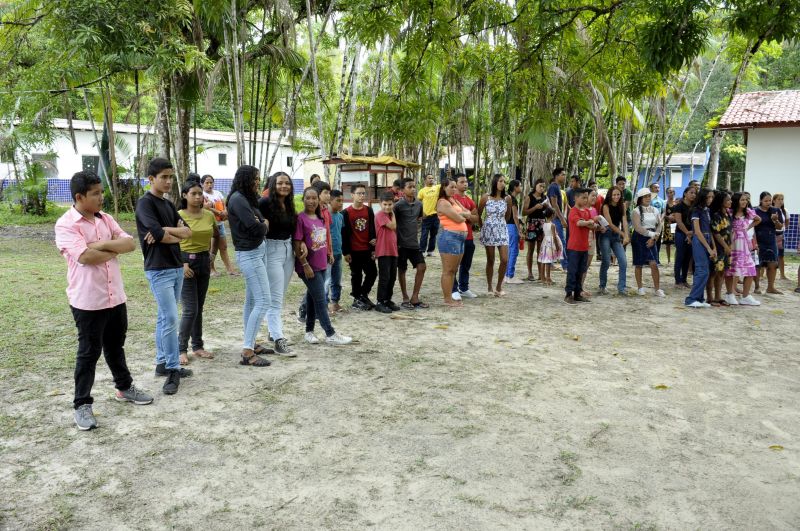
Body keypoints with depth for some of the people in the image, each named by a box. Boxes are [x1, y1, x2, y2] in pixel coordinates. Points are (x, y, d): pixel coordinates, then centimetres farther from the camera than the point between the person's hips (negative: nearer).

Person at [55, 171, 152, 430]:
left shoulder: (105, 219, 9)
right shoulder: (66, 224, -13)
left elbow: (130, 244, -1)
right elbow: (86, 256, -25)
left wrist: (102, 244, -16)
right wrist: (114, 249, -9)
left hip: (115, 297, 6)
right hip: (87, 301, -6)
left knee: (115, 346, 21)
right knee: (89, 352, 2)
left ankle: (124, 387, 36)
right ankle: (82, 405, 13)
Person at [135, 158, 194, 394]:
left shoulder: (168, 205, 14)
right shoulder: (145, 203, -9)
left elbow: (188, 232, 4)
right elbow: (157, 234, -22)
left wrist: (165, 230, -13)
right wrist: (176, 235, -3)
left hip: (176, 267, 8)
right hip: (158, 270, -8)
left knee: (164, 318, 13)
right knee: (170, 319, -10)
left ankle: (162, 363, 21)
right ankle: (173, 369, -2)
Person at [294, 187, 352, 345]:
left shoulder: (320, 218, 11)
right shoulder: (300, 218, -12)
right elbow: (297, 244, -14)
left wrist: (328, 256, 16)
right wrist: (305, 265, -17)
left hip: (321, 264, 8)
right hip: (309, 266, -8)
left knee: (313, 298, 14)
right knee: (320, 299, -4)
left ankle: (309, 331, 24)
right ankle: (330, 334, 3)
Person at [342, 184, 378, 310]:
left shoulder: (369, 210, 5)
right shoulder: (347, 212, -8)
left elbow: (372, 230, 7)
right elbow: (344, 234, -8)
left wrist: (373, 248, 3)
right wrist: (346, 252, -9)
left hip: (367, 249, 4)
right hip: (354, 250, -4)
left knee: (372, 272, 6)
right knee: (356, 275, 5)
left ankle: (363, 295, 25)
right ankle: (357, 299, 20)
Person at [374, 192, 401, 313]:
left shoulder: (390, 215, 15)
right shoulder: (380, 215, -10)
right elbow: (393, 226, -17)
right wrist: (393, 214, -6)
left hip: (393, 251, 8)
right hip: (383, 252, -8)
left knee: (392, 277, 12)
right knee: (384, 277, -6)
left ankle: (388, 300, 22)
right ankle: (380, 303, 1)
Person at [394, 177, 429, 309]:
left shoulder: (419, 204, 5)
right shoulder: (399, 205, -13)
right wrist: (396, 240, -9)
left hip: (414, 242, 6)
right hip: (401, 243, -6)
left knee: (422, 267, 1)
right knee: (402, 270, 5)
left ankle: (414, 297, 10)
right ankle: (405, 298, 16)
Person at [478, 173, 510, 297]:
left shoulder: (506, 199, 3)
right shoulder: (486, 197, -4)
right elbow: (478, 214, 6)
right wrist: (482, 227, 8)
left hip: (502, 231, 2)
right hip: (489, 230, -2)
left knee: (505, 260, -7)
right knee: (490, 261, 3)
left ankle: (499, 287, 8)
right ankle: (490, 287, 15)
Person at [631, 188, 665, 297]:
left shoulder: (654, 210, 11)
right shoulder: (636, 211, -5)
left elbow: (659, 225, 6)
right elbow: (638, 228, -14)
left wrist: (654, 237, -8)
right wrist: (651, 233, -12)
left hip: (651, 239, 3)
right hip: (639, 238, -3)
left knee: (654, 264, -6)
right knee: (639, 264, 4)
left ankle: (658, 289, -4)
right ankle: (640, 288, 15)